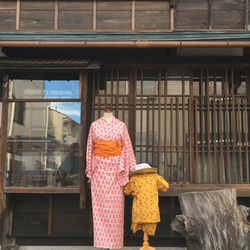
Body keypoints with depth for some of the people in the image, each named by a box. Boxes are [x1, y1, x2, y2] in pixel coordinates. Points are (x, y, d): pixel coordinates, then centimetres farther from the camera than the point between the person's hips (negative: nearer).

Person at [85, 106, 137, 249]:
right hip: (99, 168, 1)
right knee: (100, 203, 1)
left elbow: (127, 147, 4)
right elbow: (90, 147, 8)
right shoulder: (94, 125, 6)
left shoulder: (121, 125, 4)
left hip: (116, 168, -1)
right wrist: (89, 170, 5)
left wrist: (132, 169, 1)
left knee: (115, 205, 1)